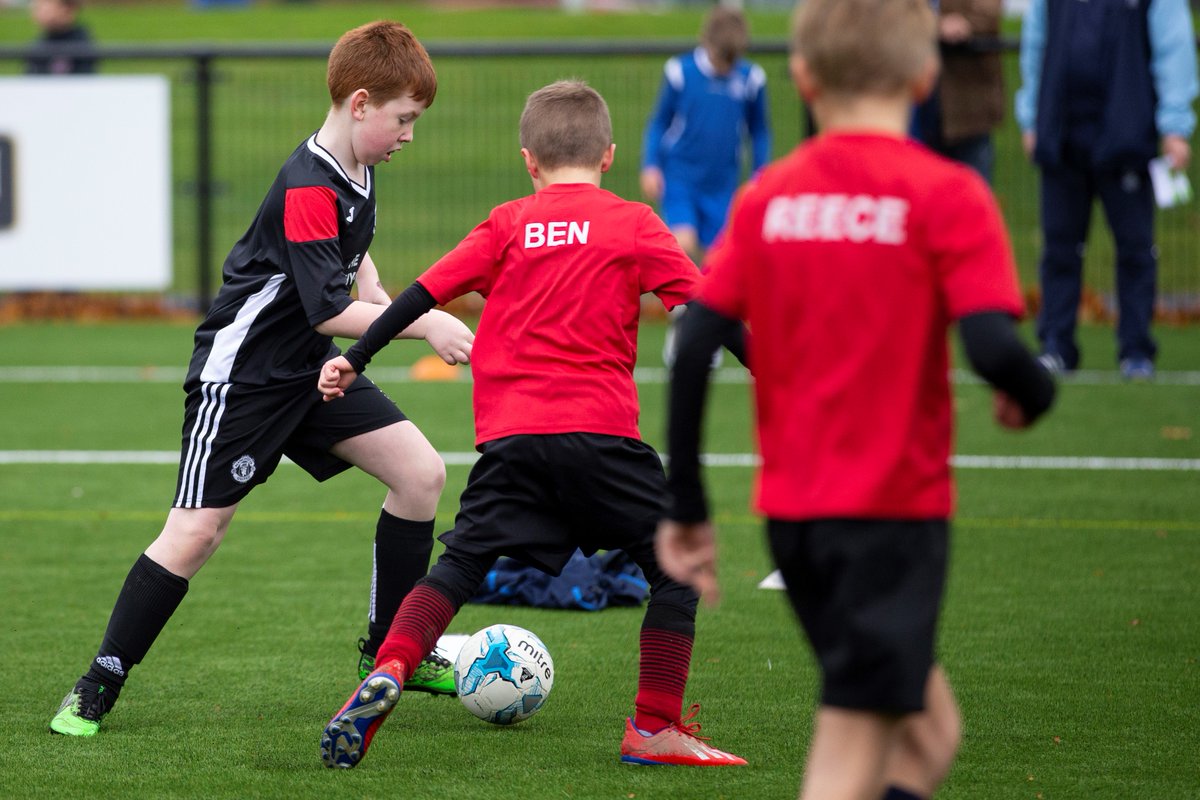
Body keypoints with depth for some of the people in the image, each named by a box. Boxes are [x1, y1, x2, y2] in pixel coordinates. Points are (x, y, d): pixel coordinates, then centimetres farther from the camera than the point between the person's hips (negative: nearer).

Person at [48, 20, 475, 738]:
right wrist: (425, 324, -27)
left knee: (421, 471, -1)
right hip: (242, 374, -9)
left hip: (310, 369, 9)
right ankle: (99, 687, -1)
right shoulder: (306, 190, -25)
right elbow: (328, 310, -27)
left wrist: (374, 289, 7)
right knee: (197, 530, -12)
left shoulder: (357, 172, 5)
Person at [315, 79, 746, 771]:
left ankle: (388, 674, -15)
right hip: (599, 431, -2)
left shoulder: (508, 225, 12)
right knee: (676, 567, 10)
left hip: (510, 438, 2)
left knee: (458, 566, 9)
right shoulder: (633, 225, 6)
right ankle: (656, 729, 4)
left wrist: (354, 360, 18)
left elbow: (425, 292, 10)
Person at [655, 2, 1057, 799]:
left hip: (791, 510, 5)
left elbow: (694, 346, 0)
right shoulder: (944, 195, -8)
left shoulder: (766, 197, 5)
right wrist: (1035, 394, 5)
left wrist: (687, 506, 7)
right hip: (896, 507, -5)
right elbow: (994, 349, -18)